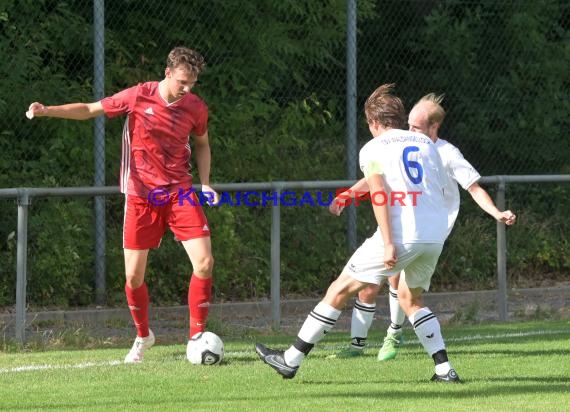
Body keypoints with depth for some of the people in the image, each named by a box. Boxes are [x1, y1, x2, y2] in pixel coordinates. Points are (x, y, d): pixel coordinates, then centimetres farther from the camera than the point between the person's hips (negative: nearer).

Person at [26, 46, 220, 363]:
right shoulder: (138, 97, -10)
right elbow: (90, 110, -1)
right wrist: (47, 111, -14)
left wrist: (205, 182, 2)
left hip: (180, 193, 1)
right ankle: (143, 337, 26)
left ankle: (197, 337, 0)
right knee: (134, 275, 0)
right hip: (141, 195, -1)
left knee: (204, 262, -14)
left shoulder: (196, 108, -3)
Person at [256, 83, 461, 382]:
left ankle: (291, 360, 6)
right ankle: (444, 369, 13)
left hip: (401, 235, -5)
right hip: (436, 234, 5)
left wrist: (388, 244, -18)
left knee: (340, 290, 4)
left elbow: (379, 191, -11)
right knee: (411, 299, 26)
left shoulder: (372, 149, 4)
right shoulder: (426, 143, 19)